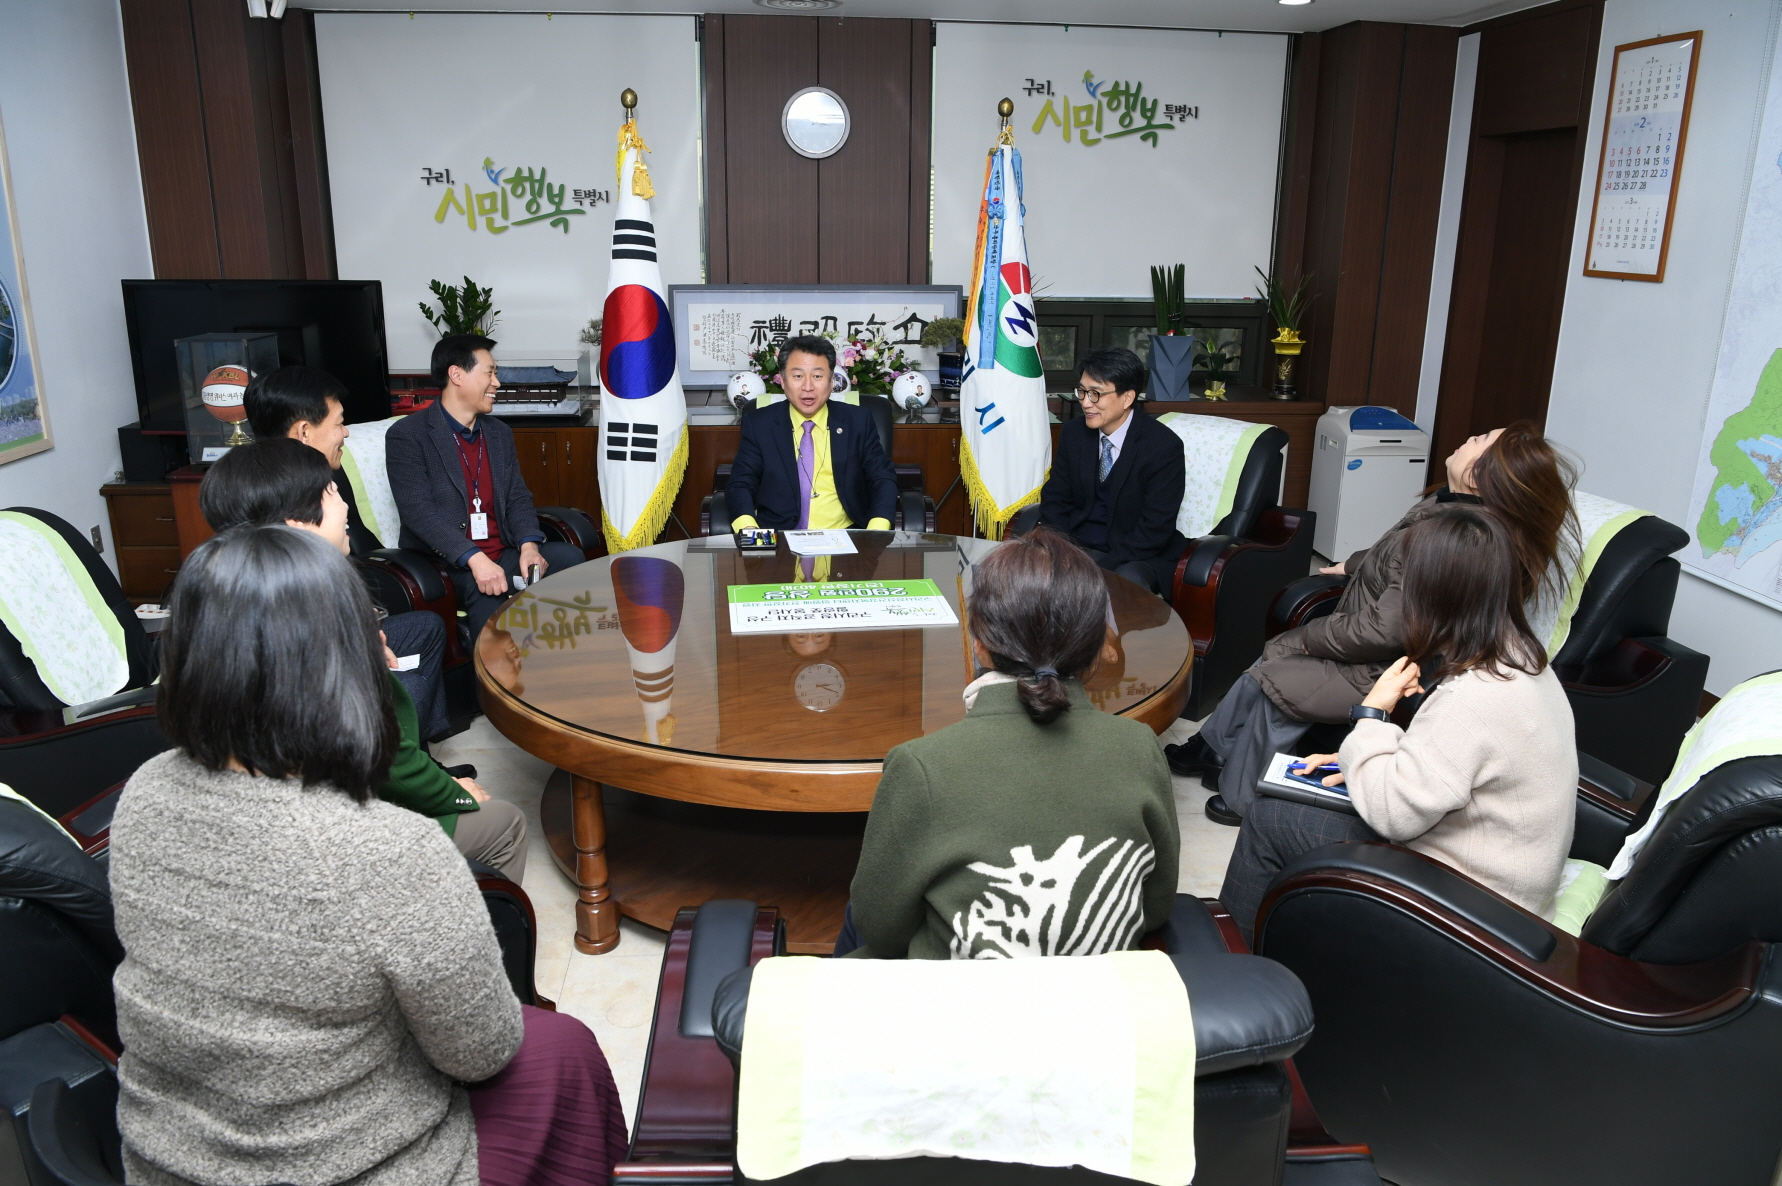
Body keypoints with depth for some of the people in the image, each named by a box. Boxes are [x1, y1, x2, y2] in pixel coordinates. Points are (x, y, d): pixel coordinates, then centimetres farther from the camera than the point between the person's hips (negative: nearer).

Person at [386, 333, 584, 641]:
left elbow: (518, 498, 11)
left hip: (503, 555, 6)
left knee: (568, 556, -20)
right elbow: (417, 511, -16)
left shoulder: (500, 433, 17)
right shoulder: (406, 436, -5)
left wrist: (529, 545, -12)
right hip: (446, 565, -6)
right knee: (487, 596, -36)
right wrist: (475, 559, -30)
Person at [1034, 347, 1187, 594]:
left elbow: (1155, 530, -16)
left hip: (1138, 555, -4)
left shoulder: (1164, 446, -13)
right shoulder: (1073, 433, 2)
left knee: (1129, 581, -38)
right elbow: (1054, 500, 7)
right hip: (1078, 544, 5)